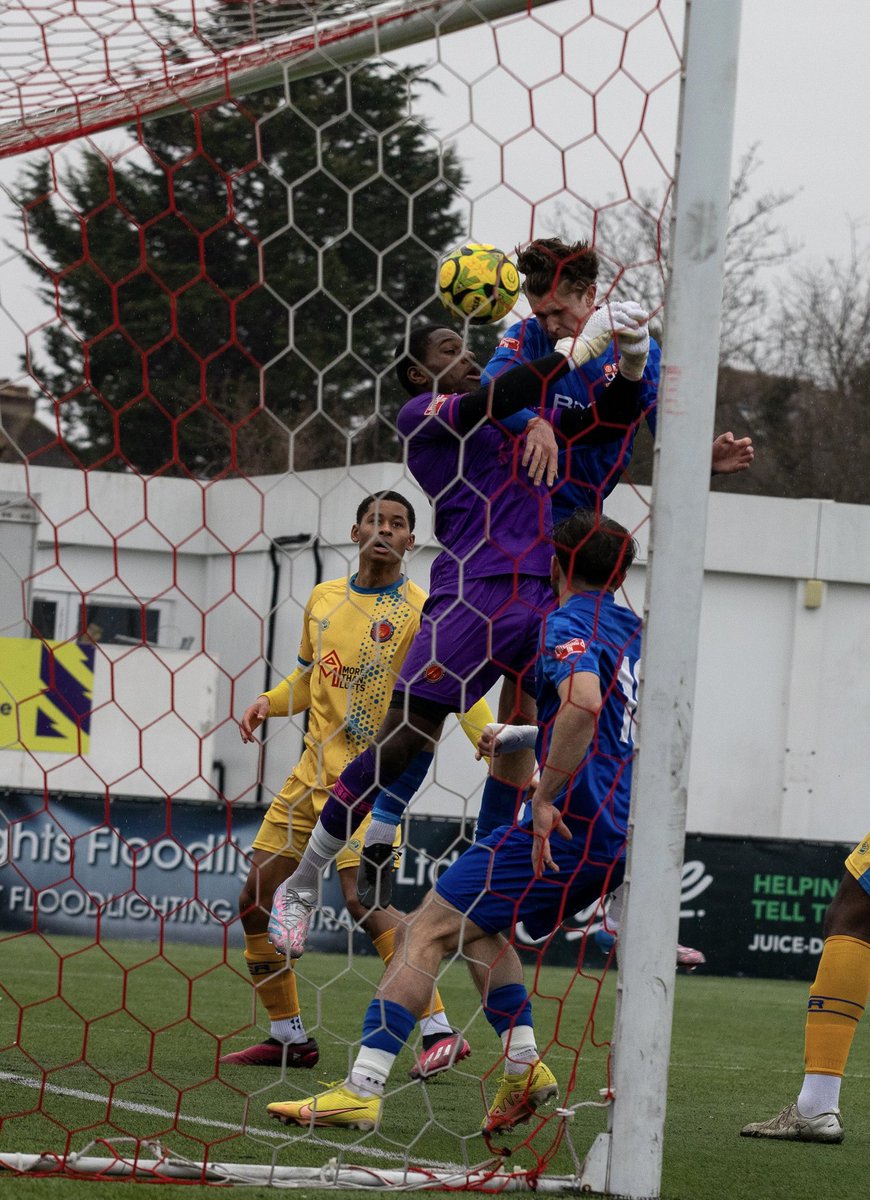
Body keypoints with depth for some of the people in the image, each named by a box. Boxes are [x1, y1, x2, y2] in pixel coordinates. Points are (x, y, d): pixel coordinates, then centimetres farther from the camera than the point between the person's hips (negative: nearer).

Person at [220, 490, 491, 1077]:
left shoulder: (419, 611, -7)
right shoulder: (324, 599, 12)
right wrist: (270, 702, 6)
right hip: (314, 771, 7)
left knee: (364, 897, -24)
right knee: (257, 898, 5)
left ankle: (441, 1031, -21)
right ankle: (290, 1037, 18)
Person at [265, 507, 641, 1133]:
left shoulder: (569, 623, -8)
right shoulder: (633, 630, 19)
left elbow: (583, 703, -29)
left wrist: (546, 798, -23)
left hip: (569, 822, -9)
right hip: (619, 834, 9)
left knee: (428, 930, -8)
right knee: (475, 922, 26)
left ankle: (361, 1090, -15)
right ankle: (524, 1067, 16)